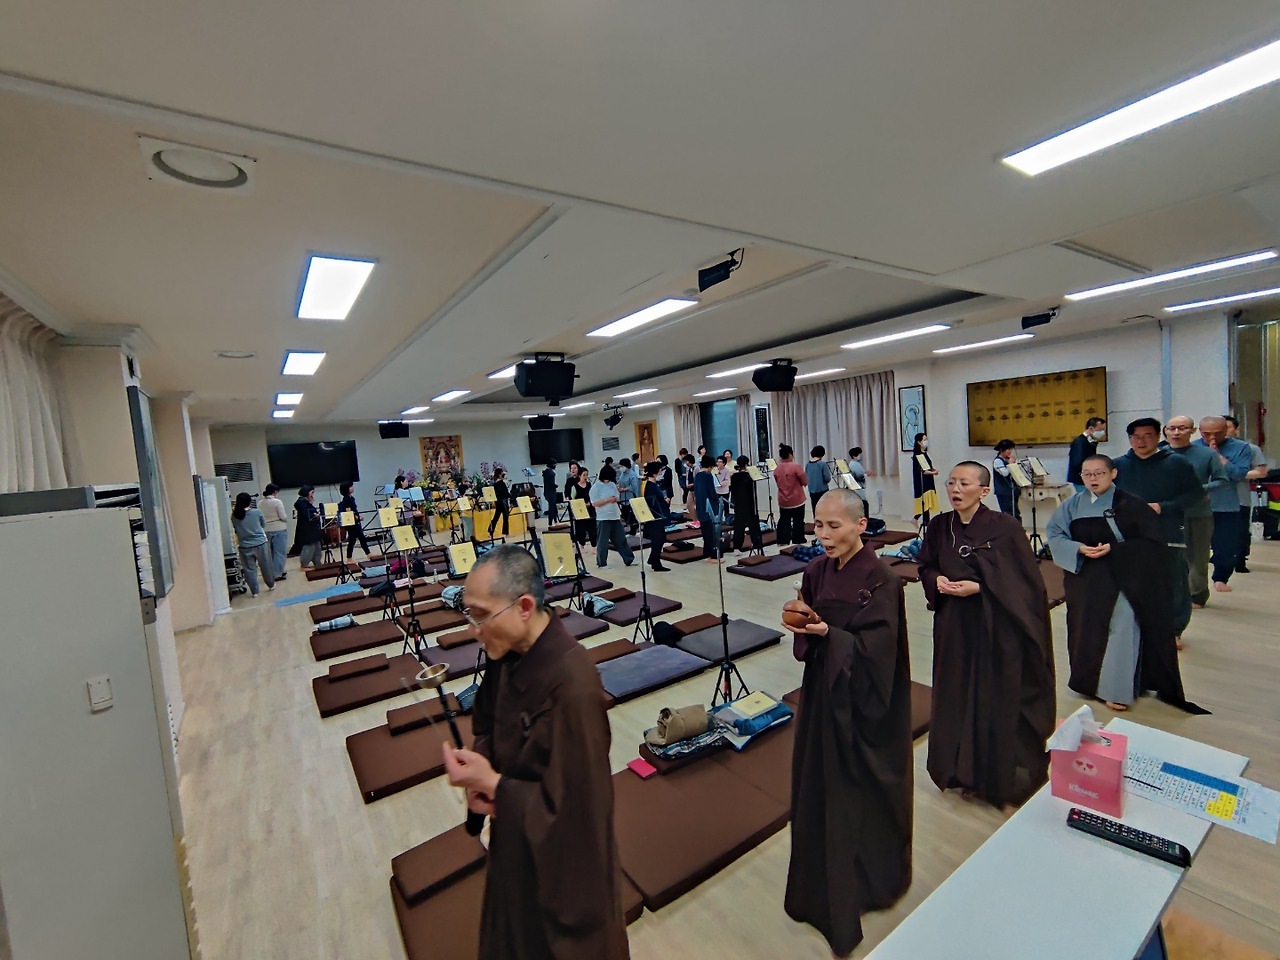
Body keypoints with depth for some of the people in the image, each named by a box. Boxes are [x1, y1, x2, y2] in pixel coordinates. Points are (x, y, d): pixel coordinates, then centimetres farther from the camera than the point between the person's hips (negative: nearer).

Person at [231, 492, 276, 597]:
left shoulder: (234, 516, -5)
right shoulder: (257, 512, -8)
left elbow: (235, 531, 7)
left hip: (245, 547, 1)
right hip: (260, 544, -1)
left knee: (249, 569, 11)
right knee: (265, 566, 15)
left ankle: (254, 591, 16)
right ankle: (271, 585, 30)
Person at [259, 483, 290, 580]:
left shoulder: (260, 503, 2)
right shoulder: (277, 502, -14)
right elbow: (283, 517, -14)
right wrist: (286, 518, 7)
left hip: (266, 530, 6)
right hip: (279, 529, -6)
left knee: (271, 552, 15)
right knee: (280, 552, 2)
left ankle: (272, 573, 22)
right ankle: (278, 574, 4)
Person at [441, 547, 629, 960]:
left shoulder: (573, 686, -37)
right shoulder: (508, 652, -13)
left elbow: (574, 805, -27)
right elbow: (486, 724, 5)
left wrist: (493, 785, -25)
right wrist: (478, 774, -13)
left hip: (560, 855, -6)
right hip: (513, 836, 7)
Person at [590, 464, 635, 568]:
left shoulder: (612, 484, 10)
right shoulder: (596, 487, -8)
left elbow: (618, 498, 17)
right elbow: (594, 503, -13)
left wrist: (615, 499, -7)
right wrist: (608, 500, -18)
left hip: (615, 517, 6)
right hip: (603, 518, -6)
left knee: (621, 539, 11)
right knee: (603, 541, 1)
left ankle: (628, 560, 19)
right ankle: (601, 563, 14)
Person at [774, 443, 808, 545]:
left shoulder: (776, 469, -1)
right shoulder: (796, 466, -16)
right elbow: (805, 482, -9)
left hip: (783, 501, 5)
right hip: (797, 500, -4)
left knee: (784, 520, 14)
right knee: (798, 521, 7)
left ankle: (782, 541, 16)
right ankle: (798, 541, 13)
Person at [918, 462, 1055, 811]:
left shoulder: (1005, 527, -11)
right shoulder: (939, 526, 1)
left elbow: (1026, 580, -10)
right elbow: (926, 567, 11)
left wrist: (978, 587, -19)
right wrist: (937, 580, -10)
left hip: (997, 628, -3)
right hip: (954, 627, 4)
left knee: (1000, 701, 5)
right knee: (958, 697, 11)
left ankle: (1004, 779, 26)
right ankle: (966, 772, 30)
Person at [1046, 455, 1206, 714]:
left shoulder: (1129, 505, -3)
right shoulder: (1073, 506, 6)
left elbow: (1151, 539, -6)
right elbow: (1054, 534, 1)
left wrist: (1113, 549, -17)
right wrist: (1079, 549, -15)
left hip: (1123, 578, -3)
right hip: (1085, 579, 3)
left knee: (1122, 628, -8)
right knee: (1088, 630, 9)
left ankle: (1116, 690, 4)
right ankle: (1089, 681, 26)